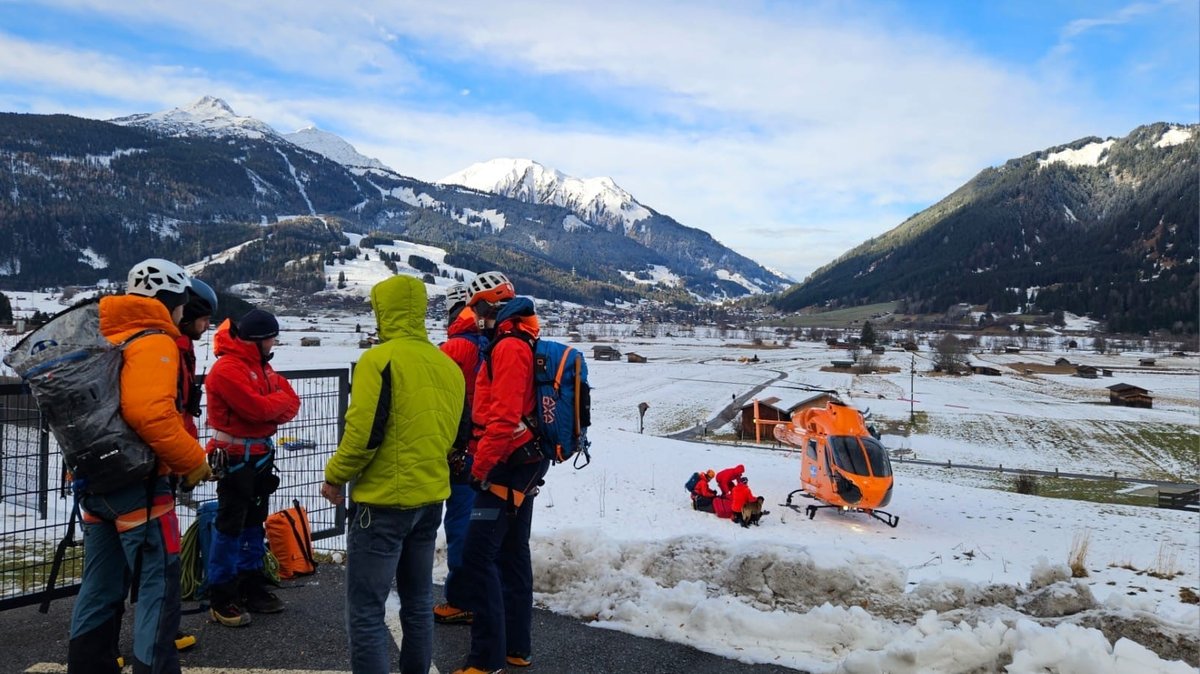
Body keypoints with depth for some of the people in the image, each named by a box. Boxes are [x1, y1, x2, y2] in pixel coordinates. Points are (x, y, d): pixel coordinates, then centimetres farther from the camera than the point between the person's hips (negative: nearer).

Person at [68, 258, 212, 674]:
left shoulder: (104, 337, 14)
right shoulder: (154, 342, -13)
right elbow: (151, 414, -26)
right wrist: (193, 460, -16)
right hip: (136, 481, -9)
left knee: (101, 585, 18)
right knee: (159, 585, -3)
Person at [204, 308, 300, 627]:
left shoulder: (261, 366, 12)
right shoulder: (227, 369, -17)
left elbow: (292, 403, 6)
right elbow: (257, 408, -25)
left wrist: (271, 409, -14)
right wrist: (280, 400, -7)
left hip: (261, 454, 9)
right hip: (235, 457, -9)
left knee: (254, 522, 15)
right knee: (230, 525, -4)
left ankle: (252, 586, 25)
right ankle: (221, 598, 5)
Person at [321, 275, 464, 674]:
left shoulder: (380, 359, -13)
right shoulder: (449, 367, 7)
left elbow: (363, 432, -17)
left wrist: (335, 476, -3)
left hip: (383, 500, -7)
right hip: (431, 498, 7)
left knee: (366, 610, 1)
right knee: (418, 602, 18)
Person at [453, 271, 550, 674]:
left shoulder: (509, 346, -16)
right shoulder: (518, 342, 16)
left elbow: (504, 416, -24)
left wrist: (481, 465, -17)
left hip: (508, 464, -11)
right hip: (525, 462, 11)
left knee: (479, 556, -9)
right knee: (513, 553, 14)